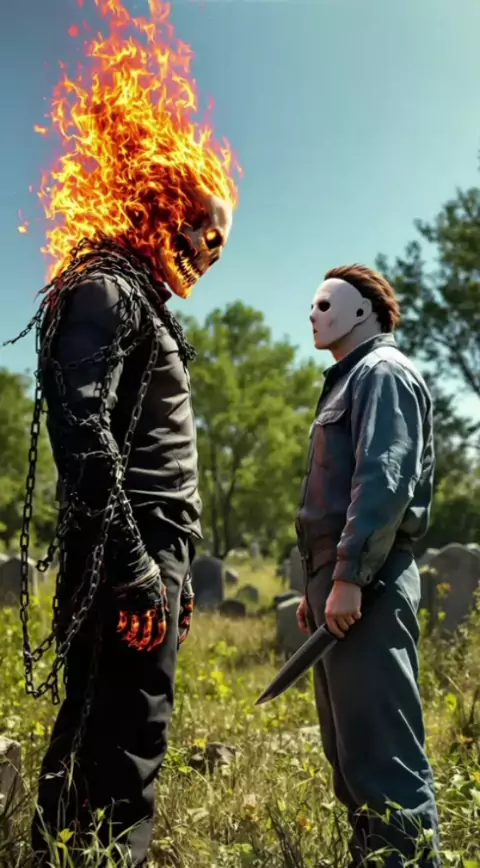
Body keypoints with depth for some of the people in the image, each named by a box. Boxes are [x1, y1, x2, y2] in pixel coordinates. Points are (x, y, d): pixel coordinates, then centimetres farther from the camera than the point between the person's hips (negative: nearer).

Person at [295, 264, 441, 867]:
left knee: (381, 749, -9)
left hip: (364, 587, -10)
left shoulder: (383, 372, -4)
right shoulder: (350, 380, 24)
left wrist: (348, 577, -23)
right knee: (350, 749, 15)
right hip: (338, 581, 10)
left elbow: (384, 481, -18)